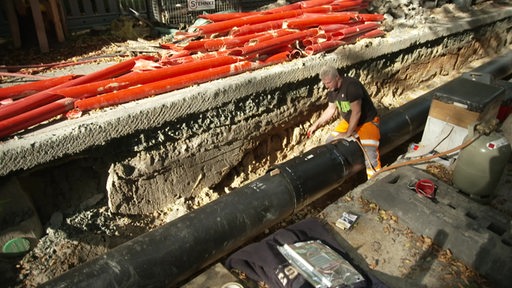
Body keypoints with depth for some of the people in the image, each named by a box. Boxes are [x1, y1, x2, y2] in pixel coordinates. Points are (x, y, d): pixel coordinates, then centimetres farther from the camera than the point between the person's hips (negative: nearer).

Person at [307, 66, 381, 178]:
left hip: (367, 121, -8)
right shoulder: (332, 89, -3)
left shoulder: (351, 86, -28)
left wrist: (348, 133, -23)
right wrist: (316, 125, 9)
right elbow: (331, 109, 11)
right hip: (348, 121, 8)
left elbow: (356, 112, -28)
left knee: (369, 156, -22)